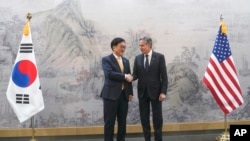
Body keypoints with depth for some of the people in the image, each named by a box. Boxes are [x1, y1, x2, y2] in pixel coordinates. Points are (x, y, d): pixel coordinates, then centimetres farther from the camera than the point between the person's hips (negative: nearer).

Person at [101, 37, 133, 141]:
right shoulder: (106, 59, -3)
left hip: (124, 95, 6)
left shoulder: (126, 61, 15)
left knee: (122, 122, 9)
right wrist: (124, 76, -15)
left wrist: (130, 92, 10)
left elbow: (129, 77, 16)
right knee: (109, 122, -1)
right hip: (111, 94, -6)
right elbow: (109, 74, -20)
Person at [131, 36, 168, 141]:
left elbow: (164, 76, -6)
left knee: (157, 118, 4)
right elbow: (135, 74, 3)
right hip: (142, 92, 3)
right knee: (144, 118, 8)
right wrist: (131, 77, -20)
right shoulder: (137, 58, 6)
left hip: (155, 92, -3)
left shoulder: (159, 57, -4)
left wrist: (163, 92, -12)